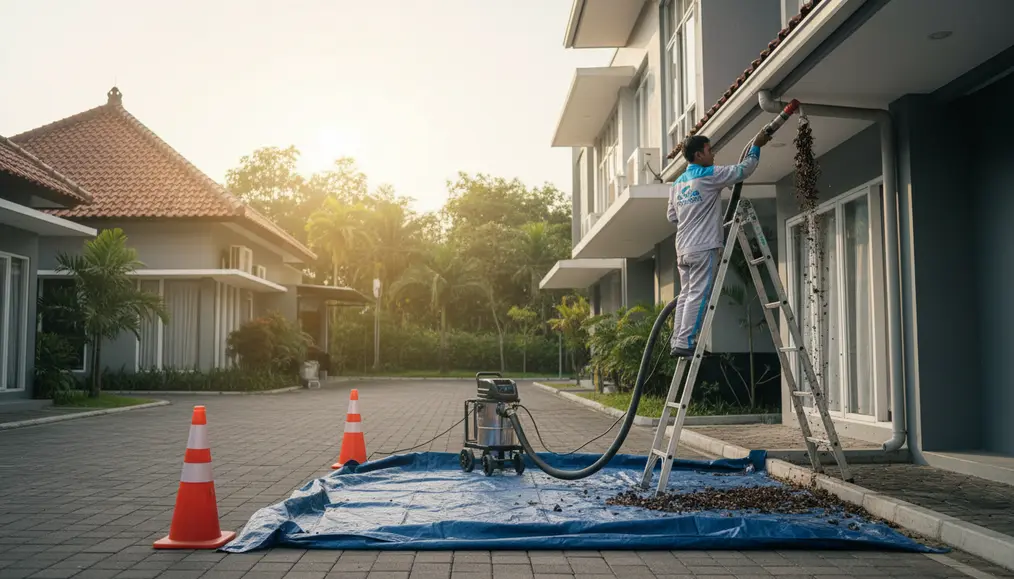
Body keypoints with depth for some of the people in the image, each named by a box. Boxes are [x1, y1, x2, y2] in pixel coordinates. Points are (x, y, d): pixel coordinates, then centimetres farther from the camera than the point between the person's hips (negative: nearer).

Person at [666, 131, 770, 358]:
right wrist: (756, 146, 9)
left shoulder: (677, 184, 15)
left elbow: (672, 217, 21)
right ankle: (685, 343, -12)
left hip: (683, 249, 8)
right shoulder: (709, 175, -7)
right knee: (698, 296, -8)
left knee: (686, 295, 9)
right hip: (704, 248, -8)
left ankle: (677, 343, 8)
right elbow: (743, 170, -2)